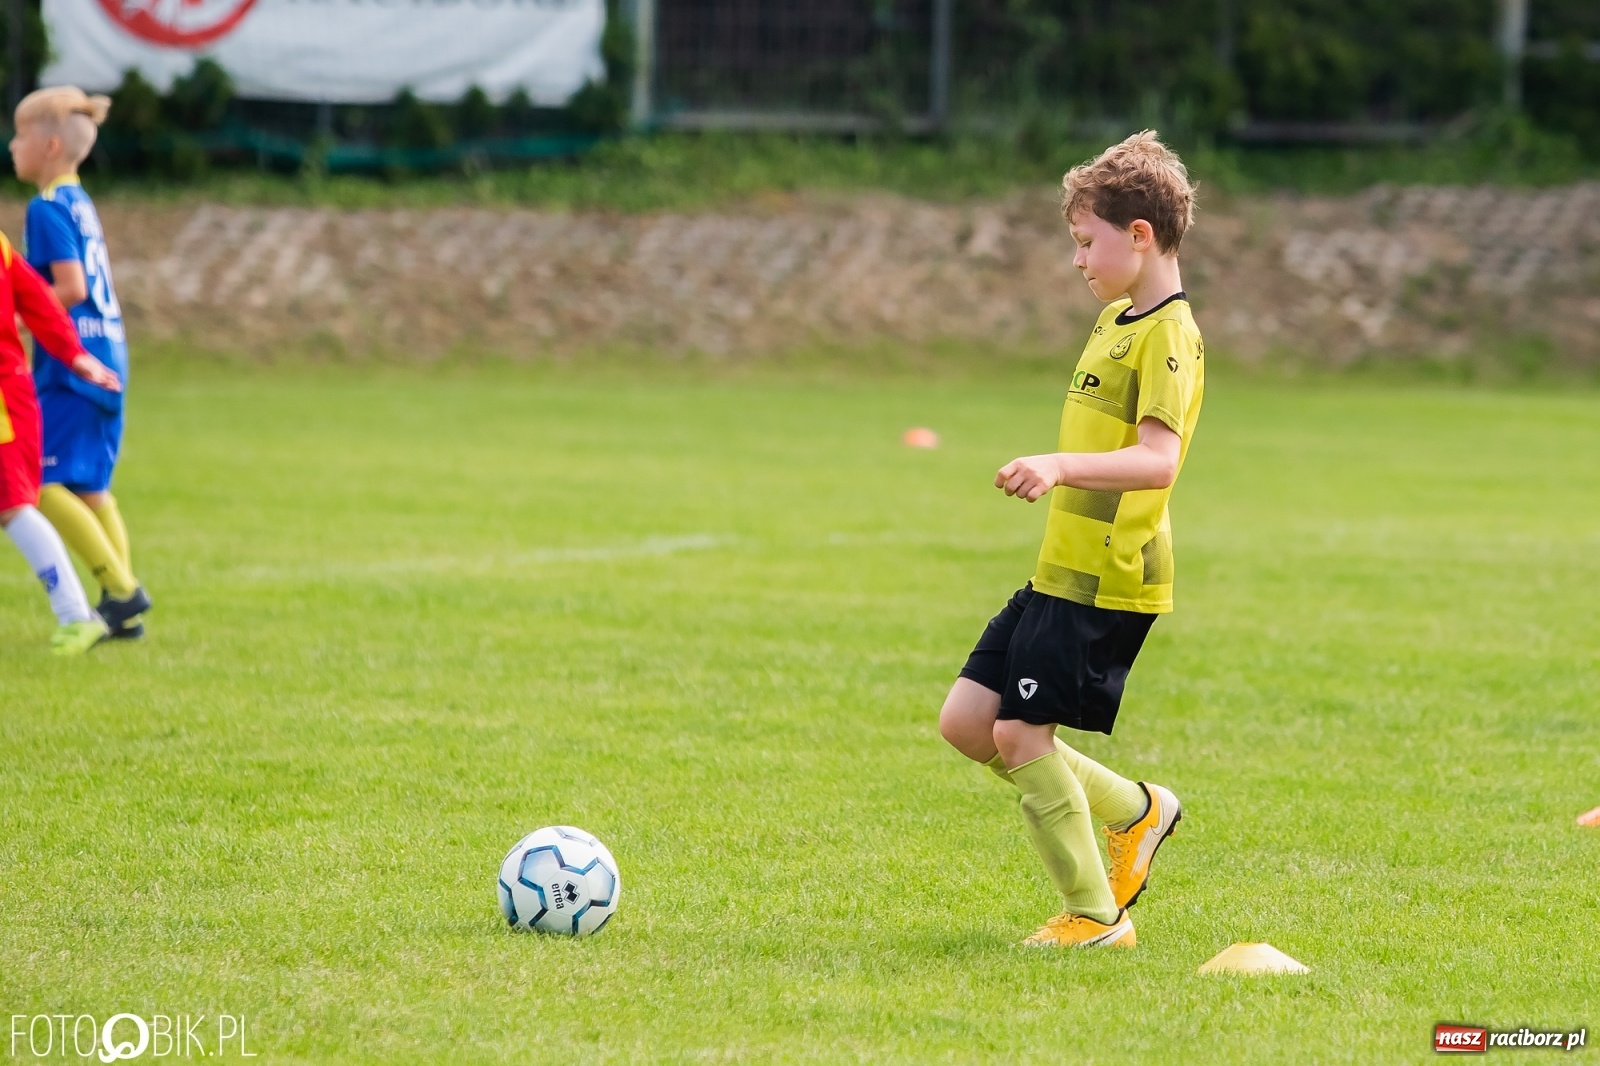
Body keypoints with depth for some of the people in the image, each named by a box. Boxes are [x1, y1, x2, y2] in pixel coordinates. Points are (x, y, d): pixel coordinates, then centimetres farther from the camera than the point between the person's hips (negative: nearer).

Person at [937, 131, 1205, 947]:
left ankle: (1096, 915, 2)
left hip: (1110, 581, -10)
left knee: (1020, 733, -10)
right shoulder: (1116, 319, 15)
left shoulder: (1167, 333, -16)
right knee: (966, 719, 7)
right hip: (1062, 571, 10)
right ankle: (1135, 811, 20)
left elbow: (1158, 460, -29)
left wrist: (1063, 466, -41)